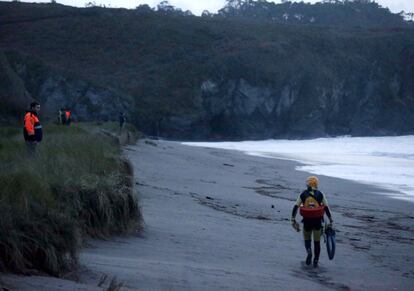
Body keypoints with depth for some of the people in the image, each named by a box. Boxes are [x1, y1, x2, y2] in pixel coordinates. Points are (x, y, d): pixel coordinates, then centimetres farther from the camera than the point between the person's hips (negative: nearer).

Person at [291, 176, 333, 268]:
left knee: (307, 239, 18)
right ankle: (316, 261, 14)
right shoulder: (320, 194, 1)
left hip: (307, 220, 0)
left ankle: (309, 251, -11)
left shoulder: (303, 194, 2)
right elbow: (326, 208, -1)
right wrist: (331, 220, 6)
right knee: (317, 242, 13)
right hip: (317, 221, 0)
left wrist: (293, 220, 5)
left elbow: (295, 207, -1)